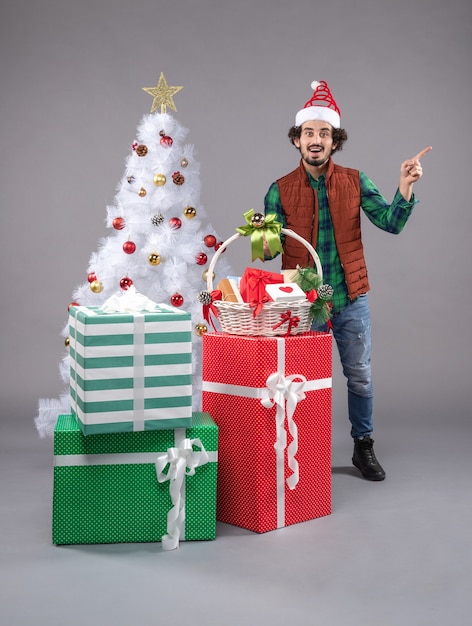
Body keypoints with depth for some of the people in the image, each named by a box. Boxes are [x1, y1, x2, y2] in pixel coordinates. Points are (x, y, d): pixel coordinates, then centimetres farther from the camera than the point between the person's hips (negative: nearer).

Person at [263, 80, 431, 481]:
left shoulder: (354, 181, 1)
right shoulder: (281, 191, -2)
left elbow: (391, 223, -4)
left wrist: (406, 187, -18)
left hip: (350, 300, 1)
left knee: (360, 376, 9)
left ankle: (364, 448, 27)